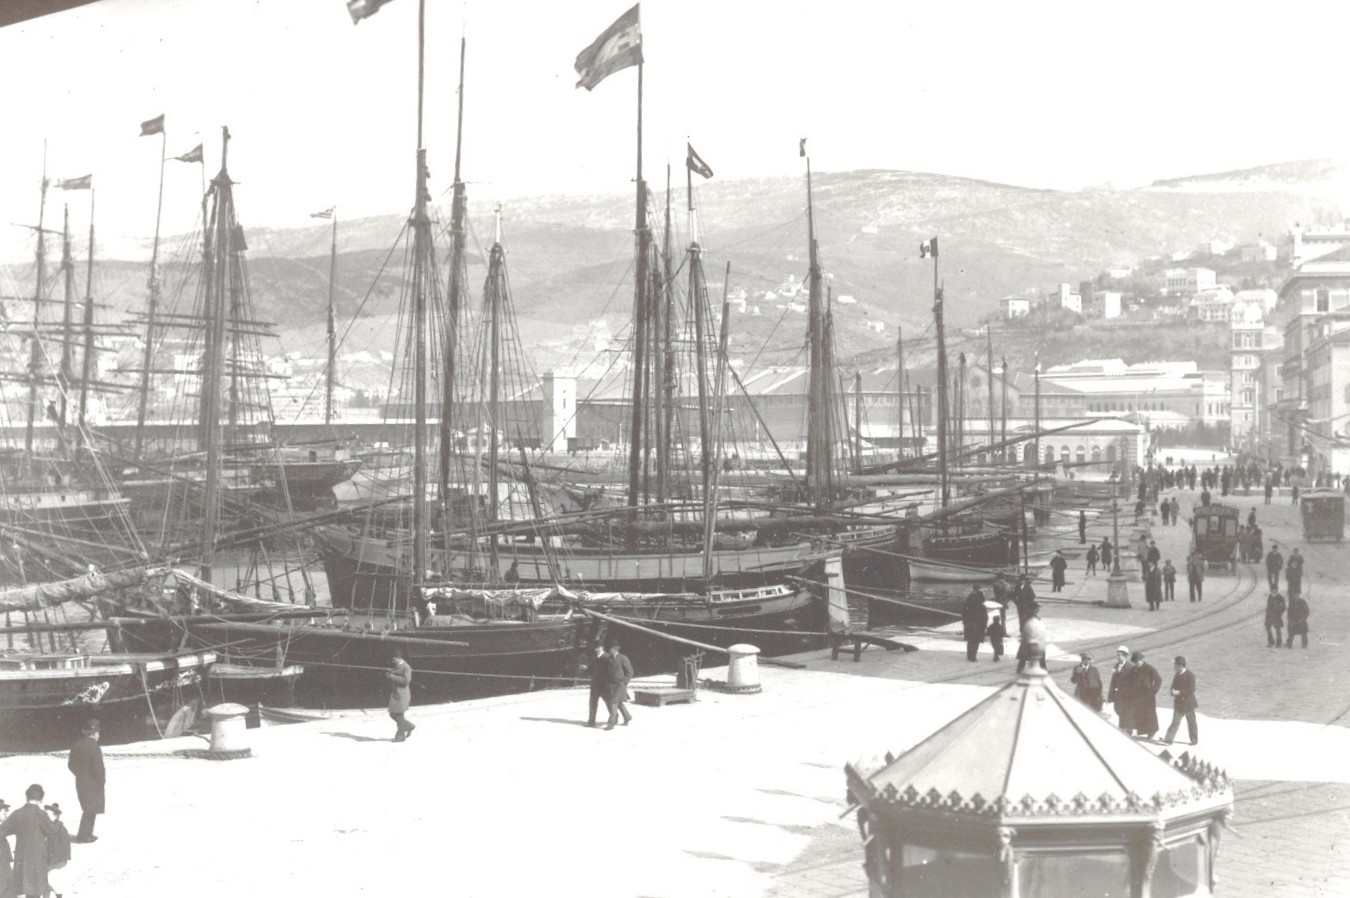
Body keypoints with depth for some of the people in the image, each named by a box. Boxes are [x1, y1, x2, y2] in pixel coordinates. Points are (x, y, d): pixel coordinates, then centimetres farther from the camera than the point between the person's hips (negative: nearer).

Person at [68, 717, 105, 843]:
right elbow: (98, 767, -21)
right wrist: (102, 780, -7)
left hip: (80, 782, 8)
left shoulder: (76, 746, 5)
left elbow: (71, 765, 11)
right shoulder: (94, 747, -19)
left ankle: (86, 834, 24)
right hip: (93, 783, -8)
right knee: (91, 810, 1)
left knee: (88, 809, 20)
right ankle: (84, 835, 1)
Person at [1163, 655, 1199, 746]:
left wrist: (1179, 692, -24)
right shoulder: (1177, 675, 6)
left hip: (1188, 703, -6)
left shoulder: (1190, 676, -17)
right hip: (1178, 703, 6)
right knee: (1175, 722, 8)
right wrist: (1173, 692, -11)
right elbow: (1173, 687, 12)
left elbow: (1191, 690, -21)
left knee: (1191, 722, 5)